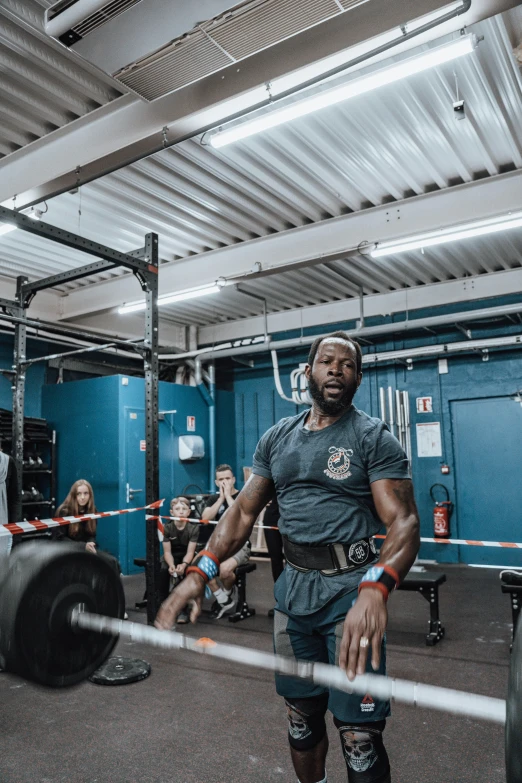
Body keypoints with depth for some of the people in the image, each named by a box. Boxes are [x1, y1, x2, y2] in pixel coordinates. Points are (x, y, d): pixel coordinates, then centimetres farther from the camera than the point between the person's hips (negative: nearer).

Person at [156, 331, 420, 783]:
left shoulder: (373, 438, -8)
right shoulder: (278, 438, 6)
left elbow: (404, 522, -19)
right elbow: (243, 511, 5)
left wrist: (375, 588, -39)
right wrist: (200, 571, -11)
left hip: (349, 589, -4)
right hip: (293, 588, 5)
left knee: (359, 732, 1)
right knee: (301, 715, 19)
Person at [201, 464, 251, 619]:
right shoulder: (213, 499, 12)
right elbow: (205, 519, -5)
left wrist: (228, 496, -15)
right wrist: (221, 498, -9)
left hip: (239, 545, -4)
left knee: (225, 569, -35)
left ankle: (229, 592, 2)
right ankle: (224, 600, -5)